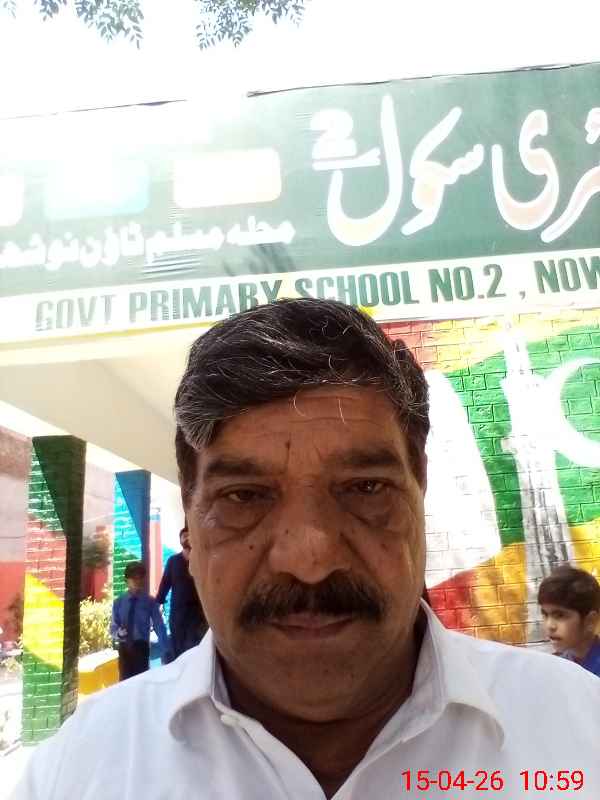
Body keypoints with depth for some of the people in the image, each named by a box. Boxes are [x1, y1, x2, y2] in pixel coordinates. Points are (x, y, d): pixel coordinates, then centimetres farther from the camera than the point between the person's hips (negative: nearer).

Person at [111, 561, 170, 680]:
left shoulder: (150, 602, -7)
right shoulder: (118, 602, 0)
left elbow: (160, 628, -9)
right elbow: (113, 629, 4)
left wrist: (166, 653, -17)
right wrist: (118, 633, -21)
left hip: (141, 648, -2)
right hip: (124, 648, 2)